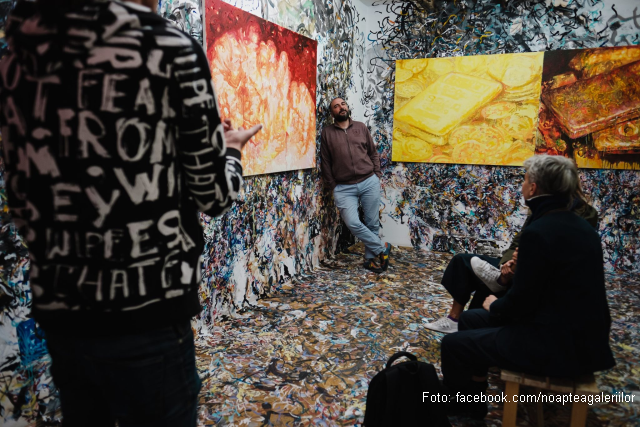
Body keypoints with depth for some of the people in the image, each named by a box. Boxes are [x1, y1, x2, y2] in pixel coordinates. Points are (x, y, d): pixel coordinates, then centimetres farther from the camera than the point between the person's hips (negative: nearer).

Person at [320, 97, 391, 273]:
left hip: (369, 182, 2)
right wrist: (332, 186, 4)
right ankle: (381, 248, 5)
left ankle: (371, 258, 21)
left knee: (372, 223, 4)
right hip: (344, 188, -1)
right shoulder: (327, 133, 6)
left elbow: (373, 153, 15)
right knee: (353, 223, -16)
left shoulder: (361, 127, 11)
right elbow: (326, 162, 7)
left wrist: (377, 175, 6)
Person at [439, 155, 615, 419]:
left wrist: (495, 305, 1)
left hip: (558, 345, -9)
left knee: (452, 344, -2)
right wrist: (519, 270, 11)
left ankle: (463, 406, 24)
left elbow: (520, 302, -18)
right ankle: (473, 389, 35)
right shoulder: (580, 226, 6)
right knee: (471, 319, 19)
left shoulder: (538, 231, -23)